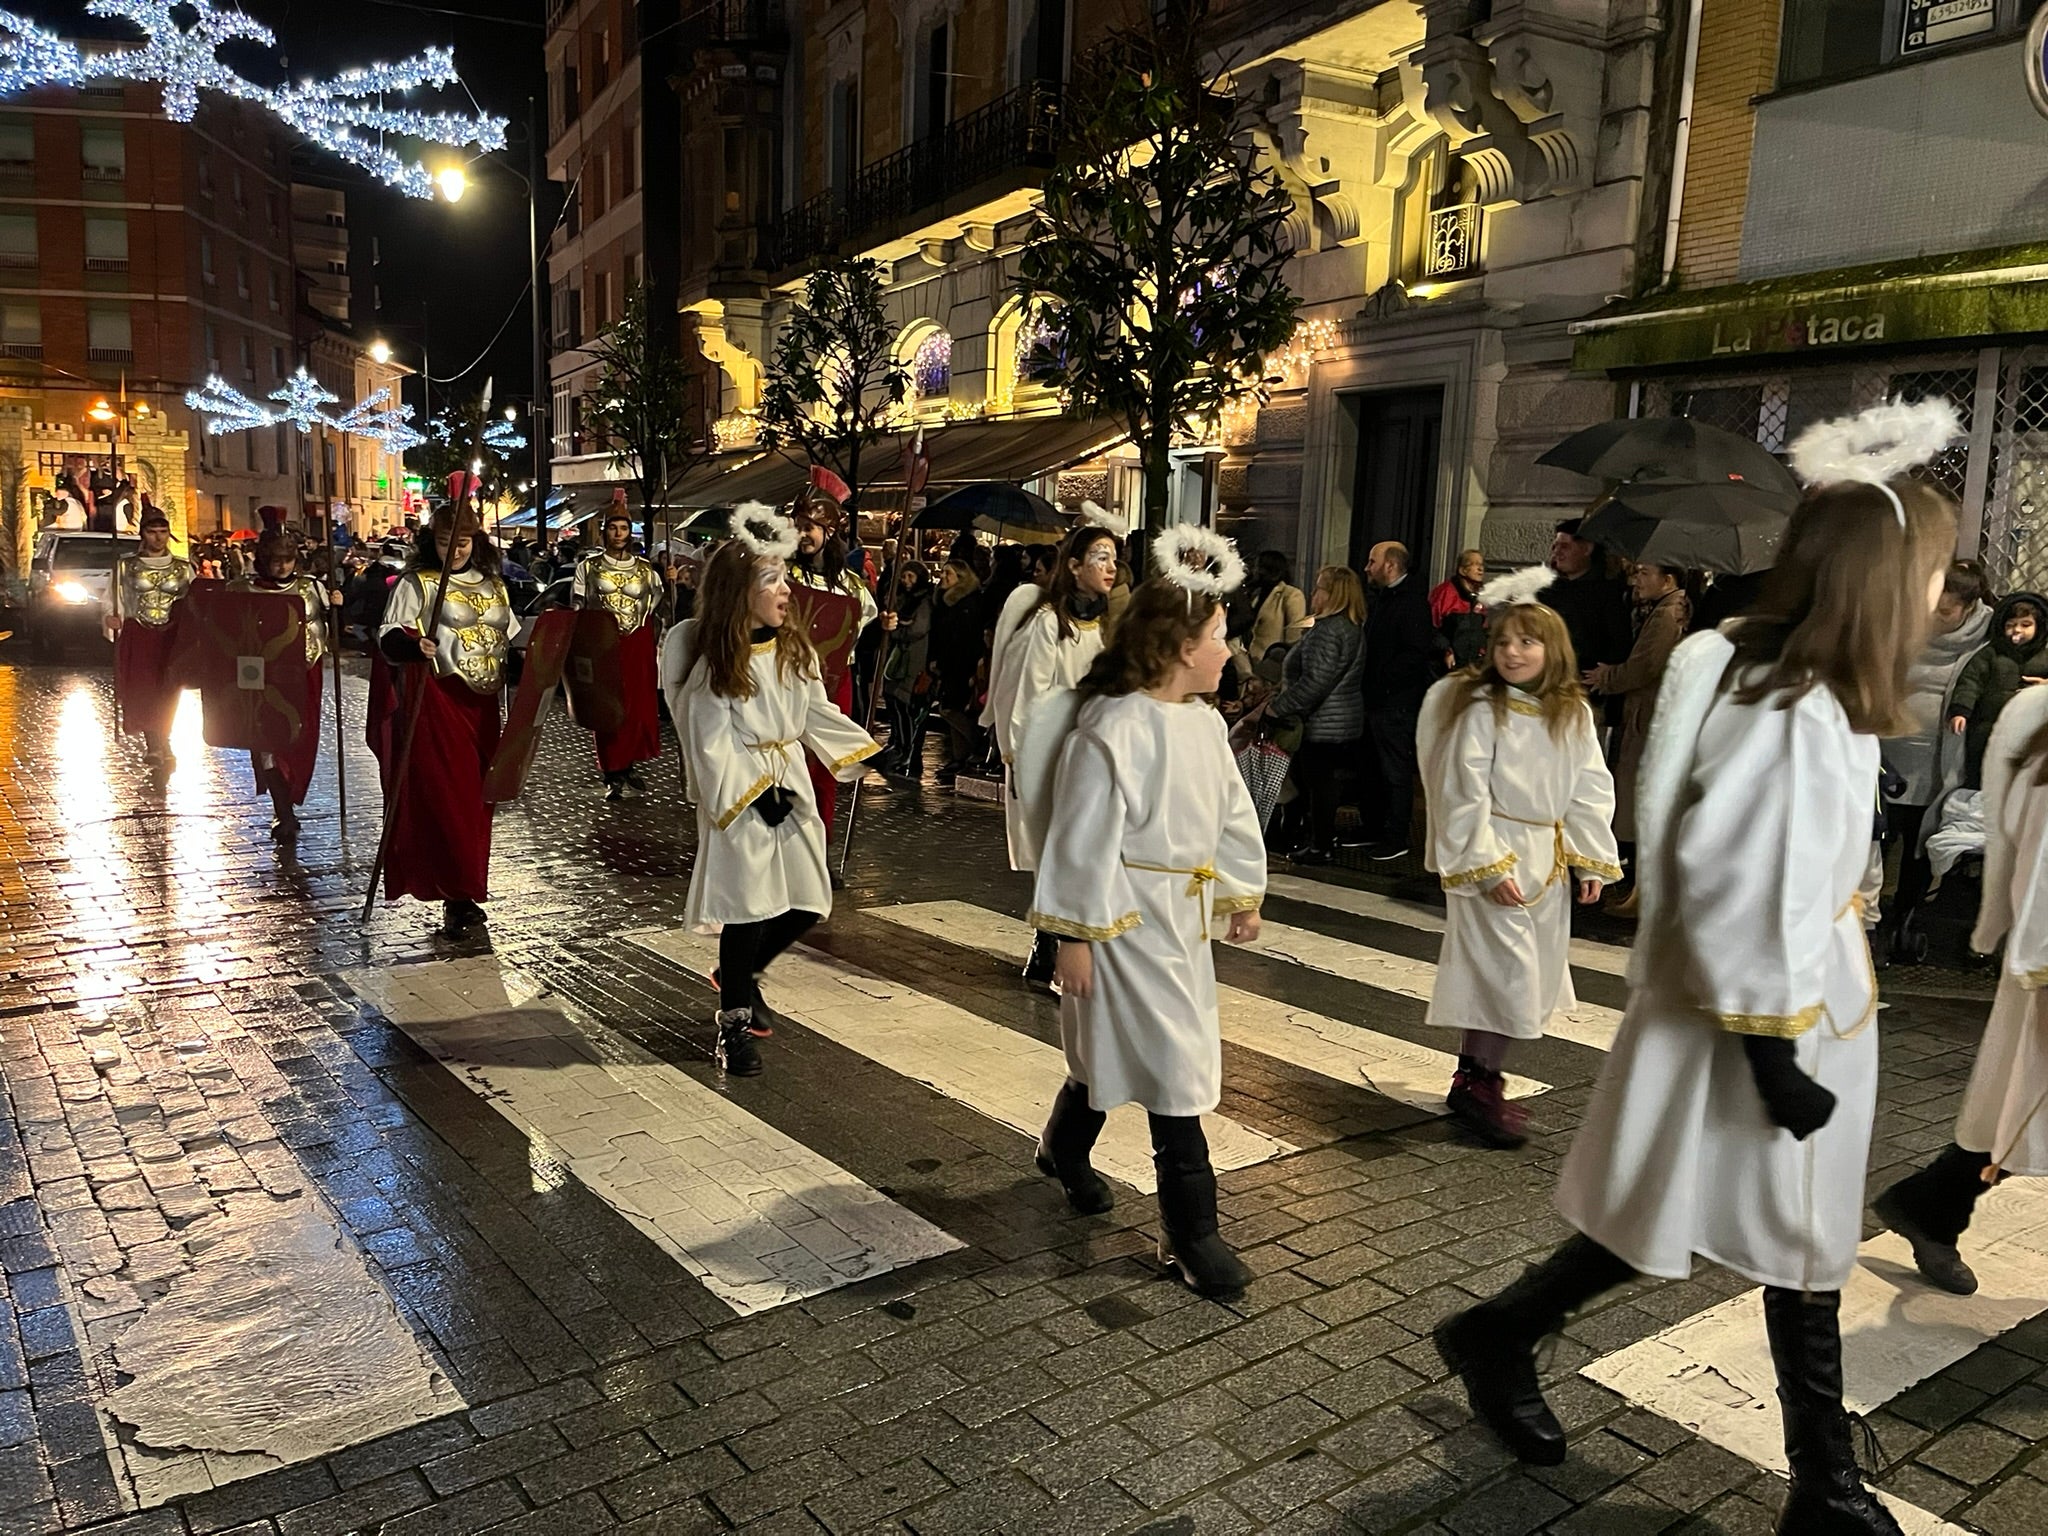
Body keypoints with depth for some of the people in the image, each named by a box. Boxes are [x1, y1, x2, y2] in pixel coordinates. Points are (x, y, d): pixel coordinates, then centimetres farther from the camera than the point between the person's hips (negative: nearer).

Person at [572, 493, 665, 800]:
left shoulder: (645, 569, 9)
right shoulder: (588, 567, 4)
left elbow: (660, 609, 14)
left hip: (638, 647, 2)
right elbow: (576, 609, 5)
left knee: (640, 708, 4)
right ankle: (613, 775, 6)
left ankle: (629, 766, 19)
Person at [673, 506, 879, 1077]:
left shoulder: (795, 649, 5)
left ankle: (739, 976, 35)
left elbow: (816, 714, 14)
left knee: (806, 901, 9)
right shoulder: (716, 663, -13)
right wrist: (753, 793, -18)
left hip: (791, 783, 7)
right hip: (742, 792, -7)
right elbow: (712, 742, -14)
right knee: (751, 907, -2)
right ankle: (735, 1022, 15)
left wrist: (864, 749, 8)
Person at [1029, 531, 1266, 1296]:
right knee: (1174, 1061, -4)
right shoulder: (1113, 728, -20)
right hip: (1128, 916, -8)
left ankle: (1064, 1150, 45)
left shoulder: (1205, 722, 5)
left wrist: (1243, 894, 19)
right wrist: (1075, 936, -16)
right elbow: (1084, 838, -18)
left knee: (1114, 1047, 20)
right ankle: (1190, 1229, 9)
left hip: (1186, 912, 8)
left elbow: (1232, 812, 16)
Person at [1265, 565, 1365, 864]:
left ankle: (1320, 847, 8)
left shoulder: (1328, 629, -19)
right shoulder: (1353, 627, 13)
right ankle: (1324, 836, 27)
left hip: (1324, 723, -10)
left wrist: (1278, 707, -15)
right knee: (1322, 780, 19)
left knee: (1318, 783, 0)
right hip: (1345, 720, 10)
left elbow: (1315, 682, -24)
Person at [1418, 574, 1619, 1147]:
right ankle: (1475, 1086, 7)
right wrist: (1487, 866, -18)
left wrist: (1591, 860, 3)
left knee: (1536, 974, 11)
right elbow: (1465, 793, -14)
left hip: (1549, 859, 6)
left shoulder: (1574, 714, 5)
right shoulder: (1482, 709, -11)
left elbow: (1591, 791, 8)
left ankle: (1480, 1073, 24)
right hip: (1492, 857, -6)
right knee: (1507, 969, -7)